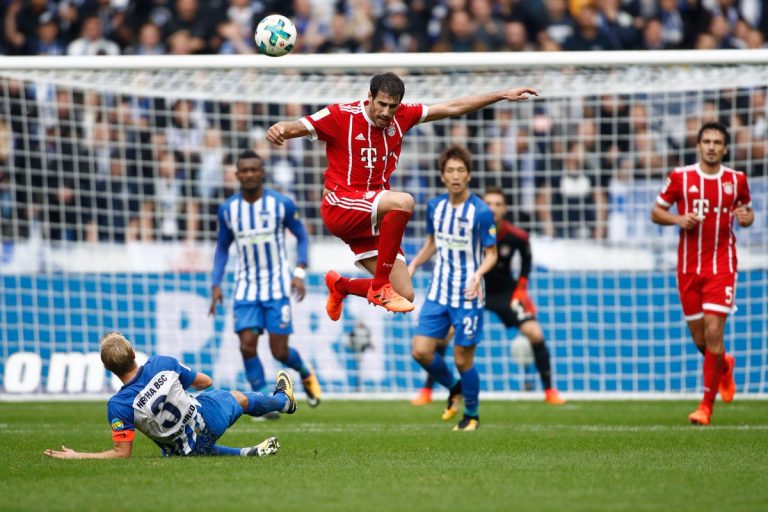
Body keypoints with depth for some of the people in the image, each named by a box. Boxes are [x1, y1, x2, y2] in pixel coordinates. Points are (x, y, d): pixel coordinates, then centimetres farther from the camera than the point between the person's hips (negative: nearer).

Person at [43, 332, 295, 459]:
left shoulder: (118, 406, -30)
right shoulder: (162, 364, -23)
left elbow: (122, 453, -25)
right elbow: (205, 381, -5)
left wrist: (76, 455, -25)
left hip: (184, 449, -2)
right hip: (209, 418, 2)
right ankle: (283, 400, 64)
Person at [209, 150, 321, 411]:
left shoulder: (281, 204, -7)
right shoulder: (227, 209, 0)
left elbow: (301, 236, 4)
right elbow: (222, 247, 12)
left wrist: (300, 272, -9)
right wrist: (216, 285, 3)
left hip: (276, 285, -2)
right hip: (246, 287, 2)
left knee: (279, 351, -3)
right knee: (247, 344, -14)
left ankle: (306, 374, 31)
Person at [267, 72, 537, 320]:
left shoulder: (400, 116, 4)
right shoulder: (341, 116, -11)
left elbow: (451, 108, 9)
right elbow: (299, 126, -20)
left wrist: (502, 95, 8)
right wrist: (280, 128, -44)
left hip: (371, 220, 7)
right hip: (340, 206, -7)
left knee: (405, 295, 2)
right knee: (403, 201, -35)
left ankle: (340, 286, 32)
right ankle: (380, 286, -24)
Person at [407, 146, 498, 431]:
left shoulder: (481, 212, -14)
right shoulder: (435, 206, 2)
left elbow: (491, 254, -9)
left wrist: (478, 274, -28)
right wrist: (413, 265, 4)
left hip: (468, 297, -5)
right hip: (439, 293, 5)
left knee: (463, 361, -1)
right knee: (421, 351, -4)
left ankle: (471, 415, 22)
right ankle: (454, 389, 25)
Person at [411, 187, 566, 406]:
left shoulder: (517, 237, -19)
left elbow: (526, 259, 4)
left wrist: (520, 288, -2)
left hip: (505, 291, 1)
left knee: (535, 334, -13)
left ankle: (549, 390, 5)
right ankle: (426, 390, -2)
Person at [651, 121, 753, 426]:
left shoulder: (736, 180, 2)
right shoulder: (680, 177, 0)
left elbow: (748, 211, 17)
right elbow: (656, 212, 7)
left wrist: (746, 218, -7)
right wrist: (678, 219, -13)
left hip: (721, 266, -1)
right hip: (689, 267, 2)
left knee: (713, 332, -14)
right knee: (699, 339, 7)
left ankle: (707, 405, -8)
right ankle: (724, 366, 42)